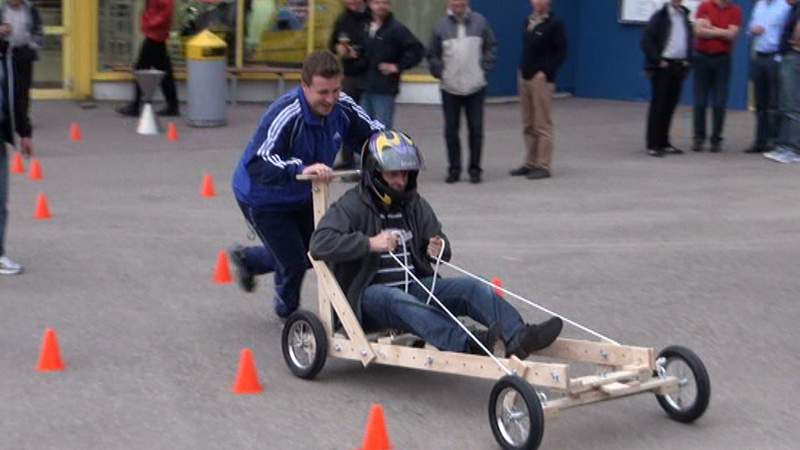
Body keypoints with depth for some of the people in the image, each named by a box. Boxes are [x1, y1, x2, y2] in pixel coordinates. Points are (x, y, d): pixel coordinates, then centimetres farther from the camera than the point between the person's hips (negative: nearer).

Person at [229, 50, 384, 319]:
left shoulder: (342, 107, -18)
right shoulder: (285, 115, -38)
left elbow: (373, 132, -4)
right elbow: (258, 165, -46)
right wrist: (300, 169, -60)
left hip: (302, 195, 7)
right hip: (262, 198, -7)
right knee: (293, 262, -1)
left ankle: (246, 259, 45)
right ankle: (288, 312, 35)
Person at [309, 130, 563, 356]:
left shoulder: (415, 204, 14)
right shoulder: (352, 206, -6)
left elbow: (441, 246, 19)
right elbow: (319, 244, -20)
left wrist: (440, 249, -7)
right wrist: (369, 243, -29)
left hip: (414, 286, 6)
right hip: (370, 294, -6)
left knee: (471, 288, -17)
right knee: (398, 301, -40)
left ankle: (517, 337, -38)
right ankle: (466, 344, -60)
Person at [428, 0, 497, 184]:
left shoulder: (480, 22, 0)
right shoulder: (441, 26, -1)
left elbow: (492, 47, 8)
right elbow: (432, 55, 8)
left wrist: (484, 68, 0)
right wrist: (440, 73, -1)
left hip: (475, 87, 0)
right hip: (450, 88, 0)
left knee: (476, 129, 3)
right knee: (451, 130, 4)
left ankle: (475, 169, 12)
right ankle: (454, 169, 14)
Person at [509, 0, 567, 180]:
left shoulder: (554, 24, -7)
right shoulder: (527, 22, 13)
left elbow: (561, 52, -9)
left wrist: (545, 72, -15)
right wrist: (522, 67, 9)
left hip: (541, 79, -7)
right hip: (524, 77, 7)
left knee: (543, 125, -4)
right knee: (528, 125, 12)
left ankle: (543, 166, 0)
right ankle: (531, 163, 19)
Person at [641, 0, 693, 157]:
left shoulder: (685, 16, 12)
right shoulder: (660, 16, -6)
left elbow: (689, 40, 22)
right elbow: (646, 41, -9)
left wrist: (687, 60, 9)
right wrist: (657, 60, -14)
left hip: (679, 66, 5)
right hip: (662, 66, -5)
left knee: (670, 106, 8)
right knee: (658, 105, -3)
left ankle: (663, 142, 16)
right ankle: (653, 145, 0)